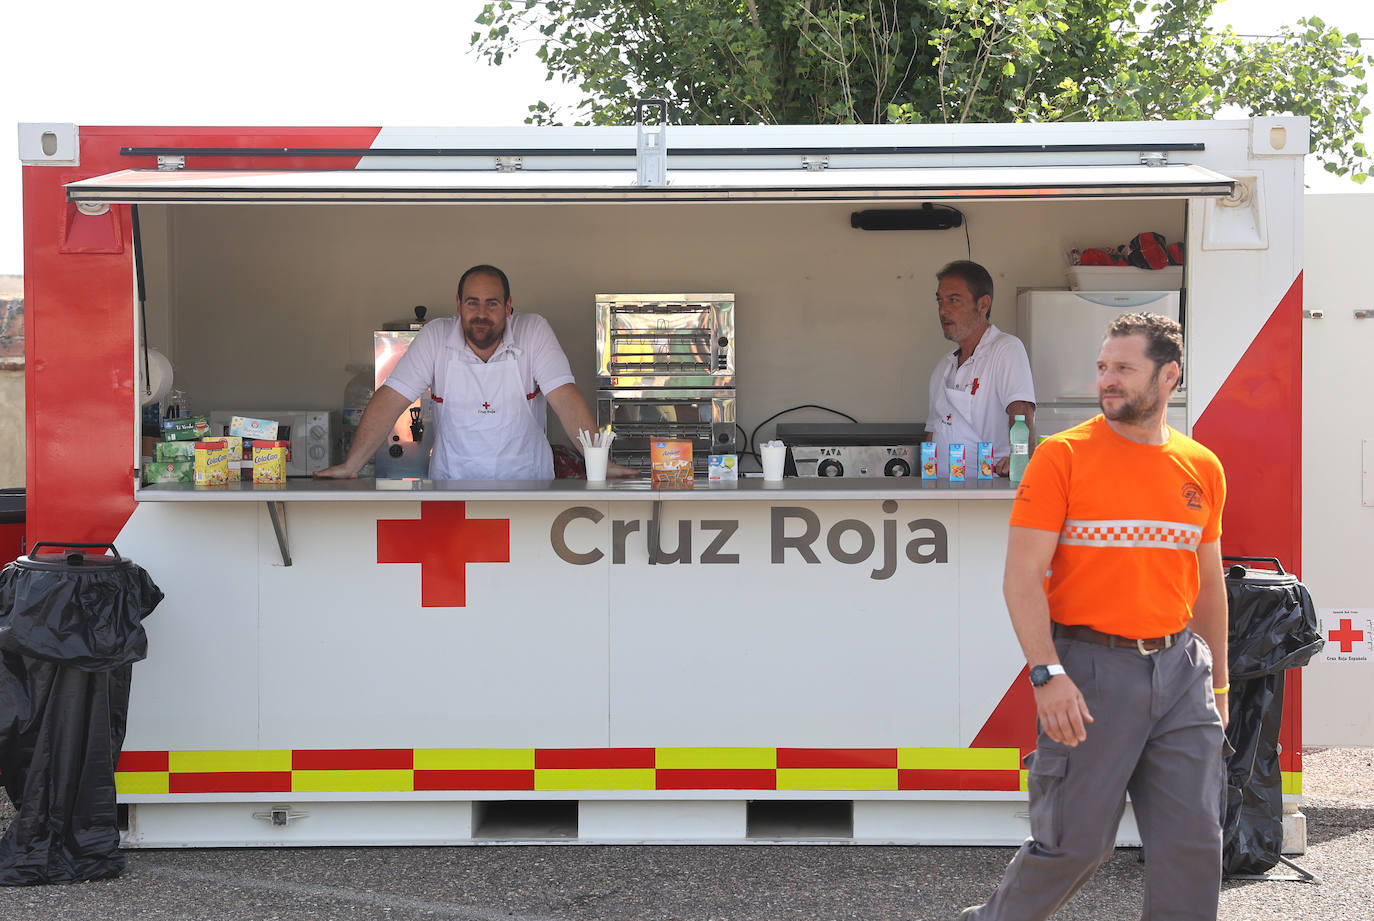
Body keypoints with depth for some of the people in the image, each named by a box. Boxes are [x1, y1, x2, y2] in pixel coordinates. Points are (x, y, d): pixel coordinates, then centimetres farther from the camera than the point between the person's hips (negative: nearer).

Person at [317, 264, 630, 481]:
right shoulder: (435, 337, -2)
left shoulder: (534, 332, -4)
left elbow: (566, 399, -9)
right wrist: (351, 465, -12)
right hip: (452, 480, 1)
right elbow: (390, 401, -4)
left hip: (526, 480, 0)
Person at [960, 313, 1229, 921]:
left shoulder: (1202, 468, 9)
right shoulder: (1063, 455, -5)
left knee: (1194, 842, 4)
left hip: (1178, 666, 4)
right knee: (1075, 841, 0)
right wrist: (1047, 675, -20)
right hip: (1091, 669, -4)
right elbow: (1022, 576, -9)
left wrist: (1218, 682, 20)